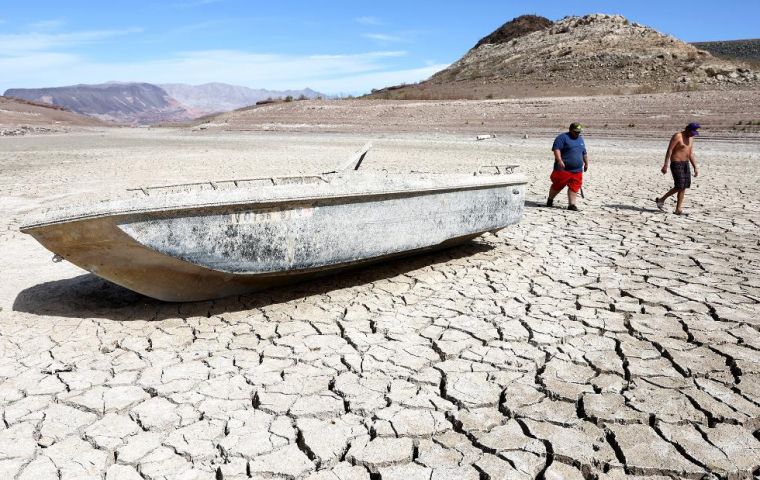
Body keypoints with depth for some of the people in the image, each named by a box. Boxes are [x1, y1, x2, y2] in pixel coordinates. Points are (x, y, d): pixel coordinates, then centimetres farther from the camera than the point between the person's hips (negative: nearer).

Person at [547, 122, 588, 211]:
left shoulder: (580, 139, 19)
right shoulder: (562, 137, -5)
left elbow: (584, 153, 30)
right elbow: (556, 149, -18)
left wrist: (586, 163, 31)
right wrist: (559, 160, -29)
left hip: (577, 170, 6)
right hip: (563, 169, -6)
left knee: (574, 187, -1)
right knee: (557, 185, 2)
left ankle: (572, 204, 2)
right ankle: (550, 200, 21)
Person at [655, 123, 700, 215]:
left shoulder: (690, 138, 13)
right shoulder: (677, 136, -12)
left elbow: (691, 154, 17)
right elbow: (669, 150, -15)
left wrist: (695, 168, 12)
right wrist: (665, 165, -21)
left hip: (685, 163, 8)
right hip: (676, 163, -8)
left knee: (684, 186, 2)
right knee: (679, 186, -12)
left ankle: (678, 209, 5)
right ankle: (661, 200, 5)